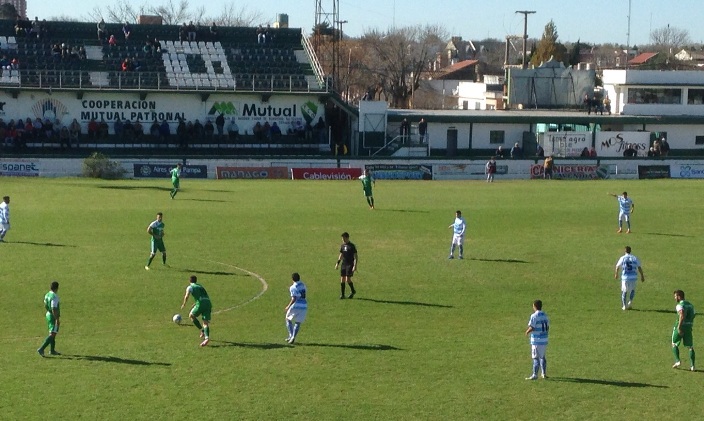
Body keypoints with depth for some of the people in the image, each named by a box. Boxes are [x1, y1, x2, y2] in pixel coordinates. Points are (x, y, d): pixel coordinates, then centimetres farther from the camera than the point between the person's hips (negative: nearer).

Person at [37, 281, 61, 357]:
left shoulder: (47, 295, 4)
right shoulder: (54, 297, -23)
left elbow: (45, 306, 16)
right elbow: (54, 309, -27)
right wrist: (57, 319, -23)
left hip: (48, 314, 10)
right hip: (54, 317, -9)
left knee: (52, 333, 20)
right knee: (52, 334, -8)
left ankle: (52, 350, 30)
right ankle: (41, 349, -17)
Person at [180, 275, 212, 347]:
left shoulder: (190, 287, 10)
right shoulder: (200, 286, 31)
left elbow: (187, 296, -7)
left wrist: (184, 304, 9)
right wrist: (194, 305, 46)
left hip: (201, 303, -6)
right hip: (208, 303, 6)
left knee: (191, 316, 16)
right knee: (206, 322, 0)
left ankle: (202, 331, 8)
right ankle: (207, 337, -22)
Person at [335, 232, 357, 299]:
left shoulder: (352, 246, -9)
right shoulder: (342, 245, 10)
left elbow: (355, 256, -9)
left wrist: (355, 265, -17)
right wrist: (338, 263, 13)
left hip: (350, 265, -6)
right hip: (344, 264, 6)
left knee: (348, 279, -11)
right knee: (342, 279, 2)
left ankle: (353, 291, 13)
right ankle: (342, 295, 7)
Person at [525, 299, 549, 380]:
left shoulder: (534, 316, -14)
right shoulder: (545, 315, 7)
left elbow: (531, 328, -17)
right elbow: (547, 328, 10)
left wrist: (527, 332, 1)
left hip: (536, 340, -7)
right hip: (544, 340, 7)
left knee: (536, 358, -2)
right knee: (542, 357, 17)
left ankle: (535, 375, -1)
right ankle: (544, 374, 21)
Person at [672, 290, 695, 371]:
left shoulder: (680, 305, -10)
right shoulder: (690, 305, 15)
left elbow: (682, 316, -24)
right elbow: (692, 316, 17)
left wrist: (679, 327, -24)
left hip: (680, 326, -6)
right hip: (689, 327, 6)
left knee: (674, 344, 11)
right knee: (690, 347, 7)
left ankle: (677, 361, -2)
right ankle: (692, 365, 1)